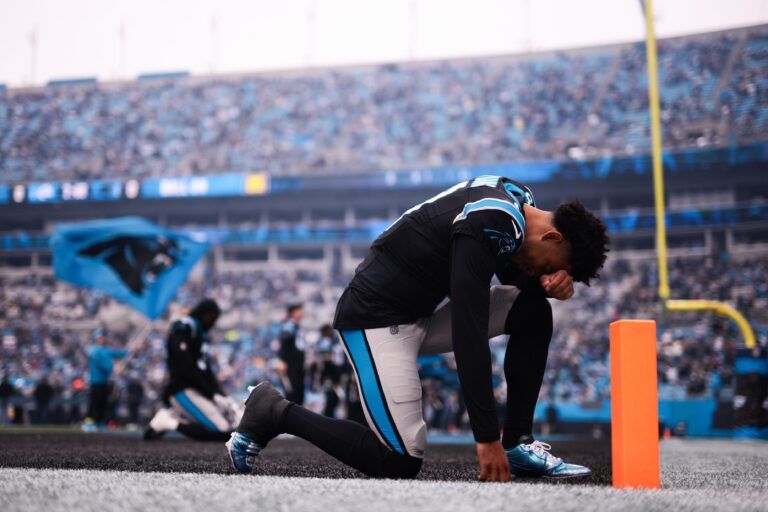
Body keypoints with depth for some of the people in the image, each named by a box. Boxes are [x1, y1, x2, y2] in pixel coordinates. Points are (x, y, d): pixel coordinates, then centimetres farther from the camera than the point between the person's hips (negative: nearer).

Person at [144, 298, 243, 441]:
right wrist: (212, 395, -16)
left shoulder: (199, 333, 19)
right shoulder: (183, 331, -11)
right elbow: (187, 369, -19)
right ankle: (173, 424, -12)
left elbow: (206, 371, 18)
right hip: (183, 391, -10)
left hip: (196, 390, 10)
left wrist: (221, 395, 4)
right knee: (221, 432, -20)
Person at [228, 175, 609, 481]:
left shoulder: (519, 200, 2)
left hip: (422, 312, 10)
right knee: (400, 464, -13)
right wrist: (487, 438, -29)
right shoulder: (485, 229, -27)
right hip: (377, 319, -10)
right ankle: (275, 413, 0)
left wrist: (550, 283, -7)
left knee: (533, 311, 1)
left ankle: (519, 444, 4)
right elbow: (468, 337, -30)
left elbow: (516, 275, 18)